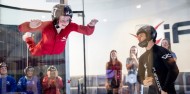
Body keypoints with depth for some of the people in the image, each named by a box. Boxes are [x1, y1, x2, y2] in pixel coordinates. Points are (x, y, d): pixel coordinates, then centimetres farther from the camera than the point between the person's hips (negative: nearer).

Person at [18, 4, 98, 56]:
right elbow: (21, 28, -38)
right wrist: (30, 25, -61)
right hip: (42, 53, -2)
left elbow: (87, 31, -25)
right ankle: (28, 37, 55)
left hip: (58, 54, 3)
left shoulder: (70, 26, -31)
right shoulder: (46, 25, -39)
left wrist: (91, 25, -47)